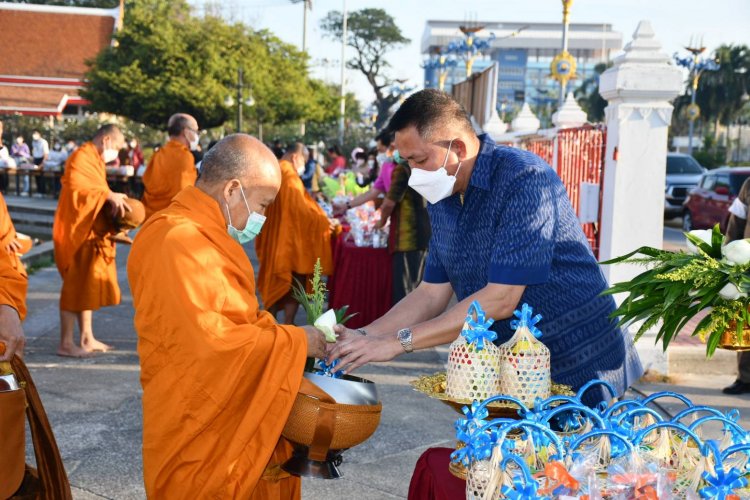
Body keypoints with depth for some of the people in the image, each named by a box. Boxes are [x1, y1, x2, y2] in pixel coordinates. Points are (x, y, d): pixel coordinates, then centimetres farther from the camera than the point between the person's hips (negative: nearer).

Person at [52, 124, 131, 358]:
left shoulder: (95, 160, 19)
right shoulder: (81, 158, -13)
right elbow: (76, 186, -29)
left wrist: (113, 200, 3)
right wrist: (108, 195, -30)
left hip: (91, 234, 10)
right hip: (77, 233, -10)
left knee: (87, 286, 13)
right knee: (75, 286, -6)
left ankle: (87, 338, 21)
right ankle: (66, 344, 1)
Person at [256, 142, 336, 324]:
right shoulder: (289, 175, -16)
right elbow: (300, 207, -19)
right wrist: (323, 220, -9)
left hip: (272, 239, 9)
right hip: (289, 240, -9)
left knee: (275, 283, 16)